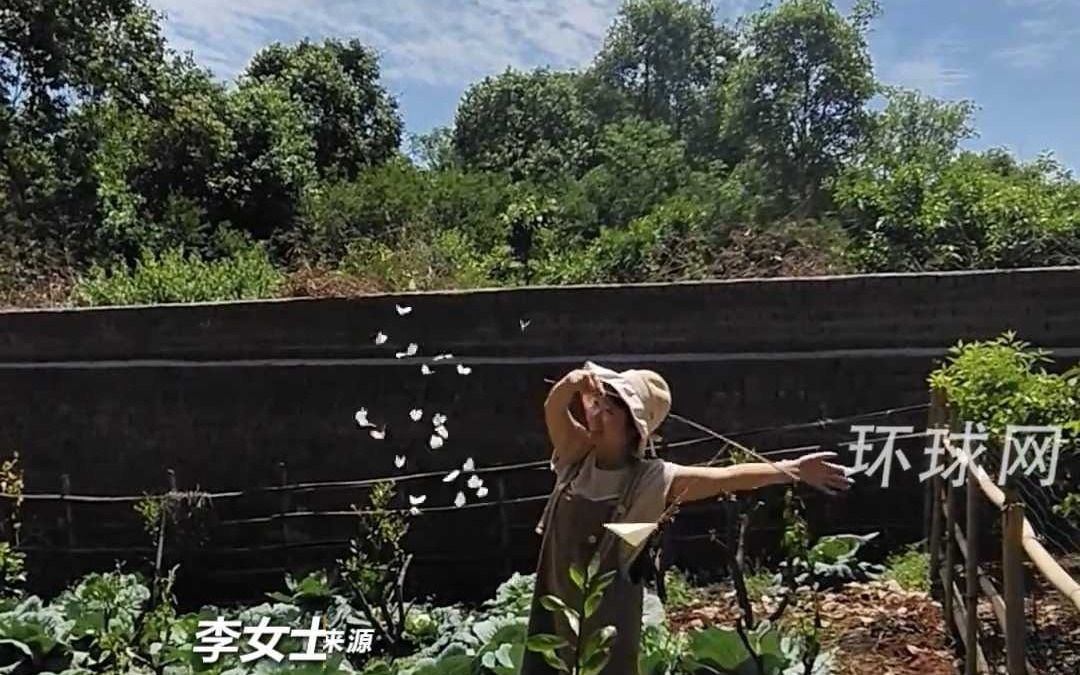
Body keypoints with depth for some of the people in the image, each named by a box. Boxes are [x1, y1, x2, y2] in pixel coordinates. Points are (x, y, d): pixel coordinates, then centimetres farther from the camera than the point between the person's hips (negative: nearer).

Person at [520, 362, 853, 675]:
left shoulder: (650, 479, -13)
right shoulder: (577, 454, -3)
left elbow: (728, 477, -19)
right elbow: (553, 407, -19)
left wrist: (792, 469, -26)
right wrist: (575, 382, -41)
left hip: (609, 609, -4)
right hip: (554, 599, 5)